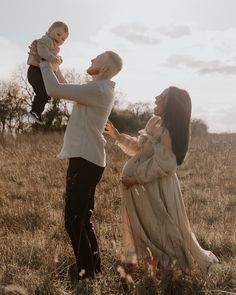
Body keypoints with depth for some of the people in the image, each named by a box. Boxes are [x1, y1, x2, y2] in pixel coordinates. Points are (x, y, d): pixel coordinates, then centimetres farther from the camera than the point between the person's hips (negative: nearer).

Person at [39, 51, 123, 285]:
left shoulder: (97, 89, -17)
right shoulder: (99, 89, 15)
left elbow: (54, 90, -21)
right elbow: (65, 88, 26)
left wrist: (44, 62, -7)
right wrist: (53, 65, 21)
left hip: (85, 161, -10)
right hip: (86, 160, 10)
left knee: (74, 221, -5)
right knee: (81, 219, 17)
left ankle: (87, 274, 3)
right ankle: (93, 268, 28)